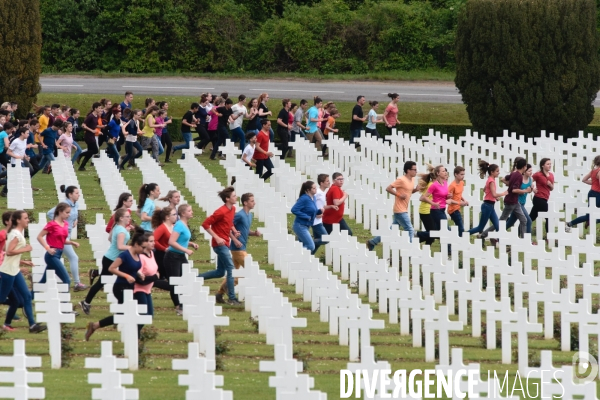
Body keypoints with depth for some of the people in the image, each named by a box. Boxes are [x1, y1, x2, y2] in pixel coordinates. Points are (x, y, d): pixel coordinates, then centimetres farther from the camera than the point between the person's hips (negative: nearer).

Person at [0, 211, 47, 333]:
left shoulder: (19, 233, 13)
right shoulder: (16, 234, -16)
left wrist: (23, 262, 14)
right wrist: (25, 249, -17)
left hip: (15, 271, 10)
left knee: (26, 296, 4)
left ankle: (32, 325, 5)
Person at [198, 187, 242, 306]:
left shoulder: (233, 209, 7)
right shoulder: (221, 212, -19)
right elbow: (205, 224, -18)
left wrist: (234, 231, 5)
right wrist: (217, 238, -21)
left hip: (224, 243, 9)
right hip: (220, 243, -9)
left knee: (220, 272, 13)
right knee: (231, 269, -9)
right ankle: (232, 299, -6)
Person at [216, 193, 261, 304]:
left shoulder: (249, 215, 13)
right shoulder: (239, 215, -15)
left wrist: (254, 233, 4)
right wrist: (235, 239, -21)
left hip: (241, 248, 9)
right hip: (238, 248, -9)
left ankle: (220, 293, 14)